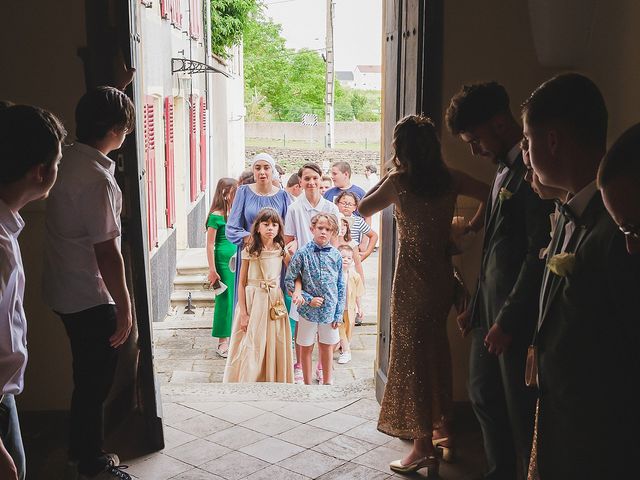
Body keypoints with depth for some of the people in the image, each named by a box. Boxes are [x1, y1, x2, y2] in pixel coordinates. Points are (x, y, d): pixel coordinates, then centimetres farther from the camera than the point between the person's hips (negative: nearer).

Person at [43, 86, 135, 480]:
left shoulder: (68, 161, -1)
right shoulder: (98, 180, -27)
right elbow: (107, 253, -24)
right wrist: (124, 307, -16)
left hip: (65, 292, 10)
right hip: (91, 299, -10)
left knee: (88, 377, 23)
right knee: (95, 383, 7)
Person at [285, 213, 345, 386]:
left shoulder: (336, 255, -1)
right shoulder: (303, 253, -9)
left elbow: (340, 286, 4)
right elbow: (289, 280, -6)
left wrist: (339, 313, 1)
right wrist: (308, 299, -11)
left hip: (329, 310, 2)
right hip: (308, 310, -2)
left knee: (327, 347, 15)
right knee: (306, 347, 11)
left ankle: (327, 382, 30)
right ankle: (308, 383, 24)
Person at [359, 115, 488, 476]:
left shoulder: (399, 183, -13)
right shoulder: (450, 179, -1)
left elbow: (364, 209, -1)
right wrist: (470, 229, 9)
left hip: (412, 280, -5)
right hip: (443, 276, 5)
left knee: (412, 355, 3)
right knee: (437, 351, 21)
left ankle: (424, 444, 7)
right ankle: (441, 425, 35)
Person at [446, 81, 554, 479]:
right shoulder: (505, 168, 12)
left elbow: (540, 252, -21)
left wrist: (508, 320, -18)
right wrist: (477, 306, 15)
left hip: (517, 315, -10)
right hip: (490, 310, 10)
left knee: (521, 409, 4)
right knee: (484, 396, 20)